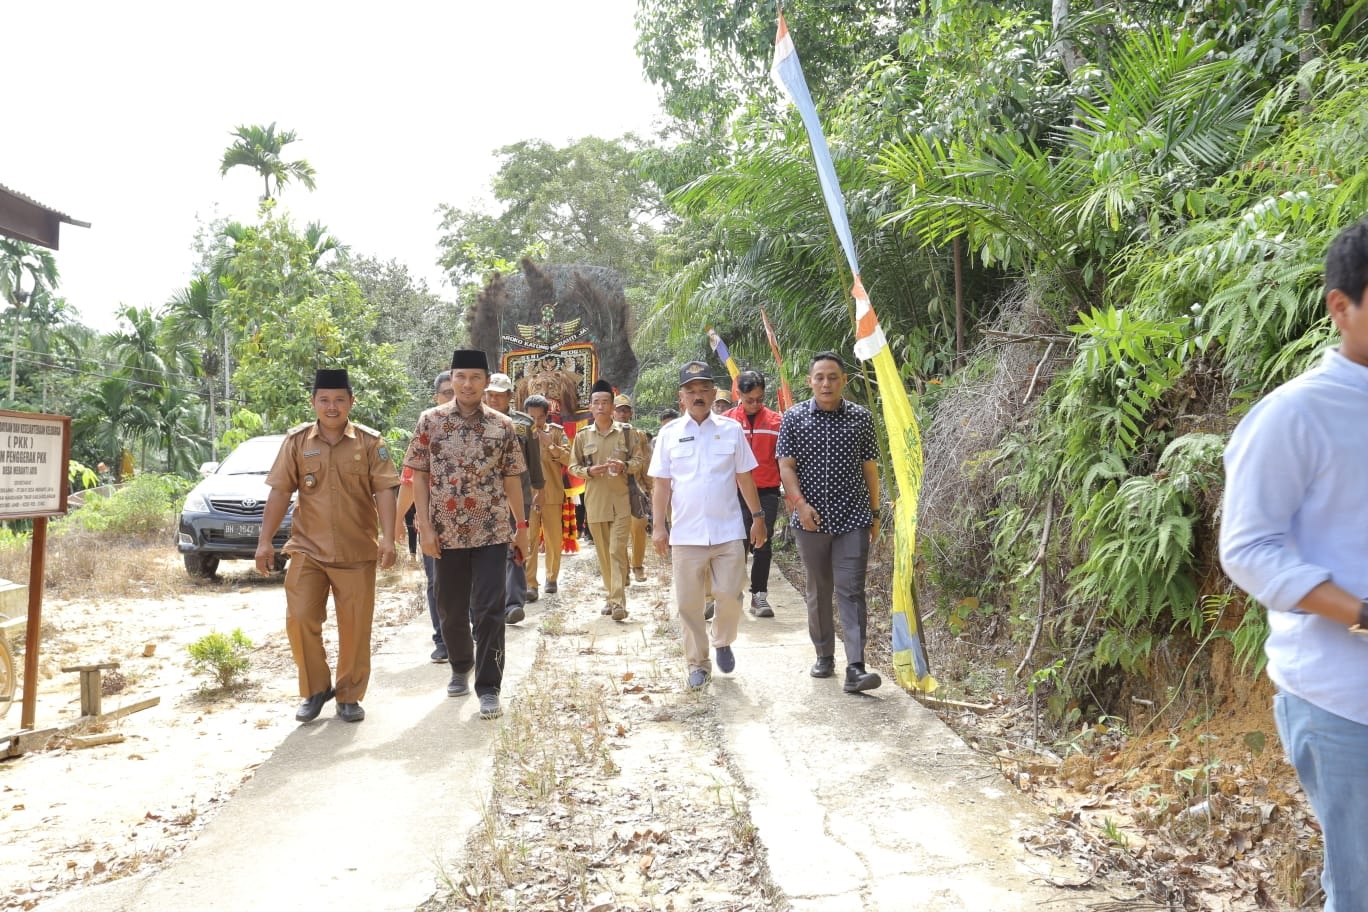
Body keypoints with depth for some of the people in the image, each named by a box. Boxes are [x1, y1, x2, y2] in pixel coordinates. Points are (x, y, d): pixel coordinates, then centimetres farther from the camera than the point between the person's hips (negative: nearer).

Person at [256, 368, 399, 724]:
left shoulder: (370, 442, -1)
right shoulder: (296, 441, 4)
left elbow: (384, 492, -6)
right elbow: (279, 493, 4)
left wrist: (388, 539, -16)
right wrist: (264, 542, -1)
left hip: (357, 552, -1)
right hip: (307, 549, 1)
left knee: (355, 628, 4)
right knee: (299, 619, -4)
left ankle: (349, 696, 21)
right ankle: (315, 690, 17)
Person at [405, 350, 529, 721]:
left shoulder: (503, 426, 1)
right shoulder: (430, 421, 1)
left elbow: (512, 478, 6)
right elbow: (419, 475, 0)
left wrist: (521, 526, 6)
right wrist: (425, 526, -6)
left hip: (492, 532, -1)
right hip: (446, 532, 1)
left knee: (489, 611, -4)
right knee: (451, 610, 14)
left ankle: (488, 687, 4)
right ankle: (461, 667, 38)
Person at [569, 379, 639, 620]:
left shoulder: (625, 432, 0)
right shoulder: (582, 435, 4)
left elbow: (638, 460, 6)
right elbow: (573, 466, 8)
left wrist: (624, 466, -15)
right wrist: (588, 471, -12)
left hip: (621, 500, -2)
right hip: (595, 502, 2)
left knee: (618, 551, -8)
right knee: (603, 552, 10)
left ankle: (619, 601, -8)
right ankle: (611, 595, 23)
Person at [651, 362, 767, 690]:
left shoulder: (731, 429, 3)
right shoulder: (670, 433, 3)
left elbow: (745, 478, 8)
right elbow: (662, 484, 4)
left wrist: (758, 517, 7)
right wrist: (659, 527, -1)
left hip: (728, 531, 0)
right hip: (685, 535, 0)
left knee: (730, 595, 0)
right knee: (688, 603, 4)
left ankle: (722, 642, 30)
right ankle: (698, 663, 20)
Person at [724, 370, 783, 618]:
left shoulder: (775, 421, 2)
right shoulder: (727, 421, 1)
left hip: (767, 493, 0)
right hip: (736, 493, 0)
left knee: (763, 545, 3)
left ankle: (759, 596, 12)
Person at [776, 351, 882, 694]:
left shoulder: (861, 418, 2)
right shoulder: (793, 418, 0)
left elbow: (870, 467, 7)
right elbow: (786, 466, -1)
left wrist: (875, 513, 9)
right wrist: (800, 503, -14)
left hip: (853, 519, -1)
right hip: (811, 520, 1)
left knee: (851, 591, -7)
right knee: (818, 591, 12)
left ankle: (855, 668, -9)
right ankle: (824, 655, 27)